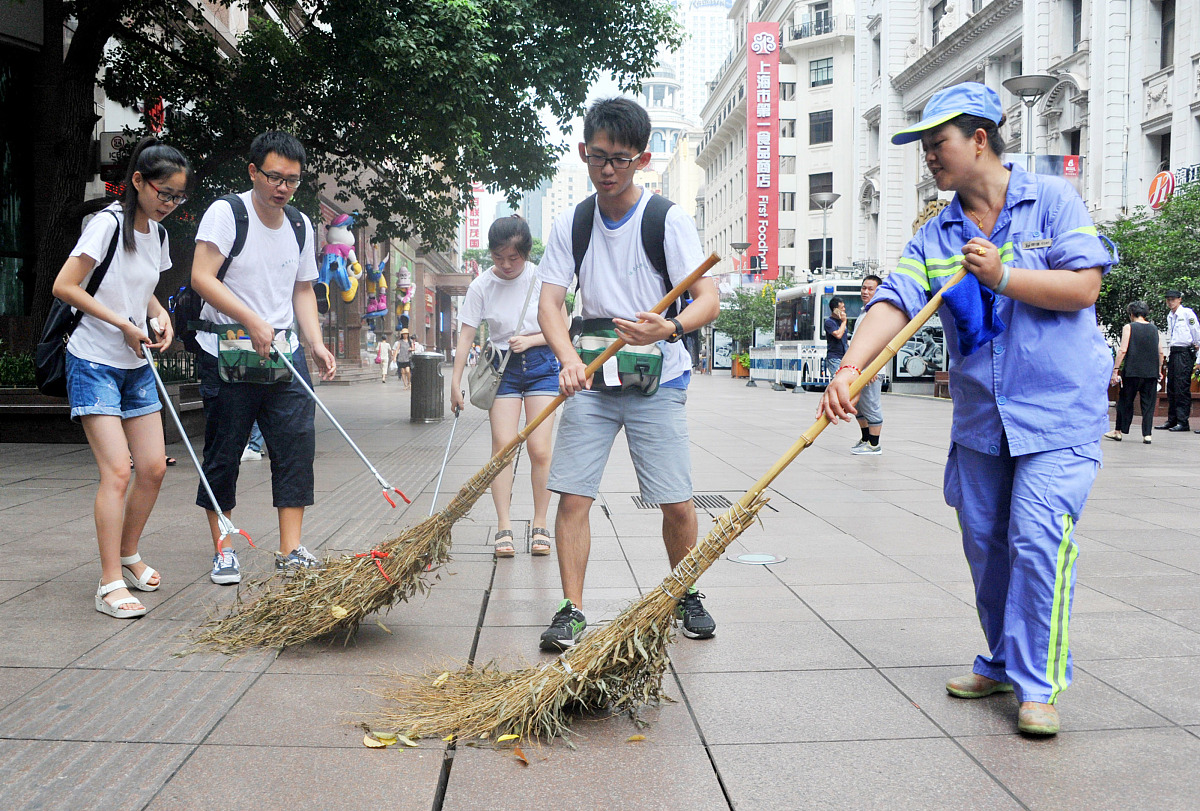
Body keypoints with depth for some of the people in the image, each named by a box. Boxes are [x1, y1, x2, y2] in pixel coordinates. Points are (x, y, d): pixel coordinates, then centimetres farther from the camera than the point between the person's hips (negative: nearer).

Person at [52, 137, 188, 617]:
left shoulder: (157, 233, 10)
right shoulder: (109, 223, -14)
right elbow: (64, 286, -17)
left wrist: (160, 315, 3)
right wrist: (124, 324, -17)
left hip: (136, 367, 8)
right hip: (94, 364, -7)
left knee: (154, 468, 5)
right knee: (117, 471, -14)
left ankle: (127, 557, 25)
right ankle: (110, 583, -7)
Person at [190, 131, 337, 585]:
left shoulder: (301, 226, 12)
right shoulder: (225, 213, -7)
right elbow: (202, 278, -16)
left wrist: (317, 345, 5)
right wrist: (253, 322, -22)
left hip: (285, 354, 5)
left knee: (297, 445, -2)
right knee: (223, 454, 3)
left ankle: (291, 551, 4)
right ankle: (222, 551, 17)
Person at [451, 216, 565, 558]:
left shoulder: (542, 279, -6)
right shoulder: (481, 286, -6)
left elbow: (562, 329, 1)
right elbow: (466, 336, -5)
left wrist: (530, 340, -13)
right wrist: (456, 382, -7)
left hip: (541, 365, 0)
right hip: (502, 368, 1)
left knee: (539, 448, -5)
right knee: (502, 445, -8)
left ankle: (540, 525, 6)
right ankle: (504, 526, -3)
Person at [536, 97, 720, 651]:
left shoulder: (668, 220, -7)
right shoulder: (571, 224, 3)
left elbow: (709, 299, -14)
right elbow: (549, 302, -3)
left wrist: (669, 328, -36)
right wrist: (569, 359, -23)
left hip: (657, 381, -2)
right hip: (591, 379, 3)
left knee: (676, 502, -2)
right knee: (572, 496, -6)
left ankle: (687, 596, 23)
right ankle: (572, 610, 7)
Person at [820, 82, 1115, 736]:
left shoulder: (1051, 200, -2)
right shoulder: (935, 235, 6)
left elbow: (1084, 286, -10)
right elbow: (894, 301, -9)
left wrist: (1002, 275, -16)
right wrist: (850, 367, -24)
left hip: (1058, 411, -4)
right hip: (979, 418, 5)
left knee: (1038, 540, -12)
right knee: (986, 546, 11)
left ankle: (1039, 683, 1)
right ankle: (1002, 664, 29)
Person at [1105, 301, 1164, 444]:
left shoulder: (1128, 327, -2)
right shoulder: (1154, 329, 11)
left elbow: (1123, 350, -9)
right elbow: (1160, 352, 12)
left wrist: (1115, 369, -8)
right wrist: (1159, 370, 22)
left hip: (1132, 371, -3)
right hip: (1152, 372, 3)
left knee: (1125, 401, 7)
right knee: (1149, 403, 6)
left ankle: (1119, 431, 14)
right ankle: (1147, 434, 2)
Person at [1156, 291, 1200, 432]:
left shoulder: (1187, 313, -6)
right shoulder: (1170, 316, 18)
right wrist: (1168, 354, 17)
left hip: (1184, 352, -8)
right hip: (1173, 352, 8)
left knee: (1182, 387, -10)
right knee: (1171, 387, 8)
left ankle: (1183, 421, -10)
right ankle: (1172, 420, 13)